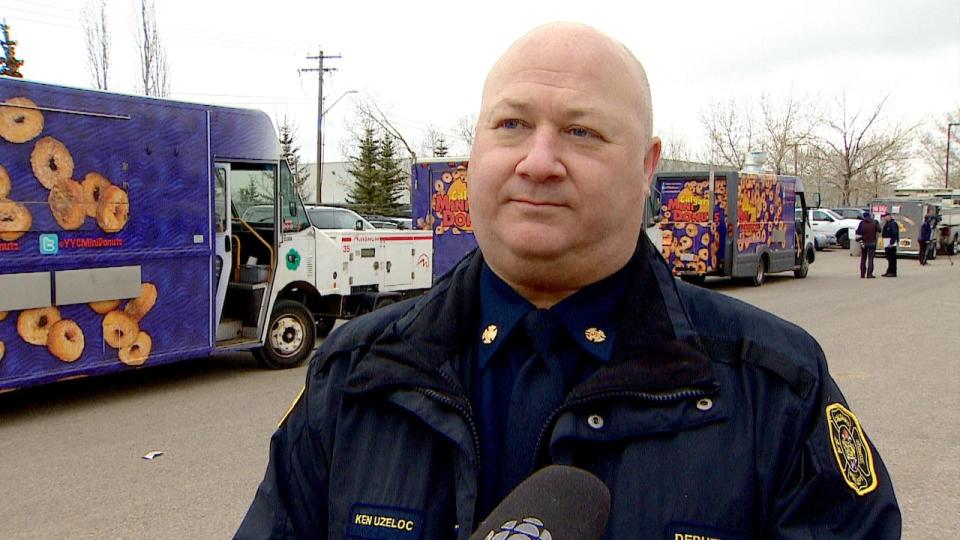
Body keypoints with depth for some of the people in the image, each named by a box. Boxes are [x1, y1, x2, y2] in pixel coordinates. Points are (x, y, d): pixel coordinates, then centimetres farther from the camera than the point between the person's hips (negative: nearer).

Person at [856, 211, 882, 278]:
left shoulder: (862, 223, -1)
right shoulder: (875, 222, -1)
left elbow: (858, 233, -7)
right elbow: (879, 231, 1)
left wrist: (860, 241, -2)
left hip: (864, 242, 1)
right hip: (872, 242, -1)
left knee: (863, 259, 10)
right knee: (870, 258, -1)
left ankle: (862, 274, 10)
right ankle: (869, 274, -8)